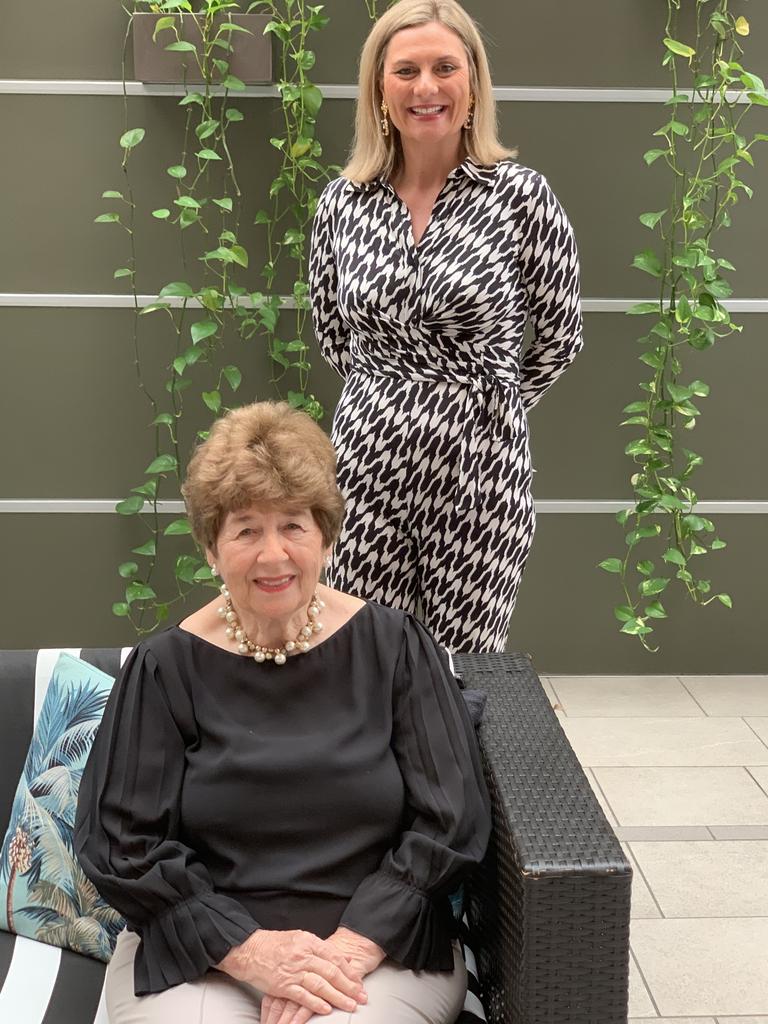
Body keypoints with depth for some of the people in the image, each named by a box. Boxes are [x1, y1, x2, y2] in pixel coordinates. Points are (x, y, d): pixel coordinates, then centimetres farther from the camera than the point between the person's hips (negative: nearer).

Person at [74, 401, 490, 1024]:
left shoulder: (395, 647, 1)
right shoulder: (165, 668, 0)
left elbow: (451, 823, -2)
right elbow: (120, 843, -3)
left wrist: (349, 948, -14)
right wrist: (251, 950, -14)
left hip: (378, 947, 0)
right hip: (199, 955, 1)